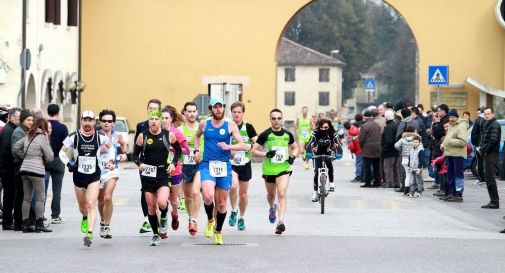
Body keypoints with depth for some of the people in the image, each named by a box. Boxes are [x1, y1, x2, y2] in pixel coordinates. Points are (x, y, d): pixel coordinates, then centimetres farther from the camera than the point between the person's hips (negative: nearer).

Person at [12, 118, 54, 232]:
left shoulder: (28, 137, 11)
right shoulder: (43, 137, -7)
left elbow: (15, 148, 16)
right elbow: (50, 157, -5)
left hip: (24, 169, 7)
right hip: (36, 170, -7)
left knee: (27, 198, 10)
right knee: (41, 198, -1)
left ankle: (25, 224, 9)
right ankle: (39, 224, -6)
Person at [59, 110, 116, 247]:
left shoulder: (100, 137, -2)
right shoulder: (73, 137, -5)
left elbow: (110, 147, 19)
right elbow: (62, 152, 5)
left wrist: (111, 160, 6)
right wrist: (68, 163, -10)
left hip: (94, 176, -2)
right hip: (78, 176, 2)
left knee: (91, 205, -17)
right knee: (82, 205, 17)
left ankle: (89, 233, -25)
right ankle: (85, 218, 52)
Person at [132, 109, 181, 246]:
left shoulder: (169, 135, 0)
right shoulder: (142, 136, 1)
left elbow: (178, 150, 14)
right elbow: (135, 155, 7)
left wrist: (173, 163, -1)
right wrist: (140, 163, -14)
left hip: (163, 174, -2)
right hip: (147, 174, 2)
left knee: (162, 202, -22)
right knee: (151, 207, 5)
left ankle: (164, 219, 12)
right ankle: (155, 234, 21)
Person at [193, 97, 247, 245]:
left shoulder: (230, 125, 0)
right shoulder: (204, 124, 5)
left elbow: (243, 146, -4)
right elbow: (197, 136, 27)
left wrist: (229, 147, -21)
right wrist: (196, 150, 13)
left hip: (224, 166, 1)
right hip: (207, 165, -1)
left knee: (222, 203, 7)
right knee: (208, 196, -24)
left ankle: (218, 232, 28)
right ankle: (210, 220, 5)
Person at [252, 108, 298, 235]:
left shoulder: (287, 134, 2)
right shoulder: (265, 135, -7)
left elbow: (295, 148, 19)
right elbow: (254, 151, -6)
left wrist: (293, 156, -3)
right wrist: (266, 154, -22)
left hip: (284, 169, 0)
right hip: (269, 169, 0)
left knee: (281, 194, -16)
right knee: (271, 195, 20)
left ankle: (280, 222, -22)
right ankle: (272, 208, 54)